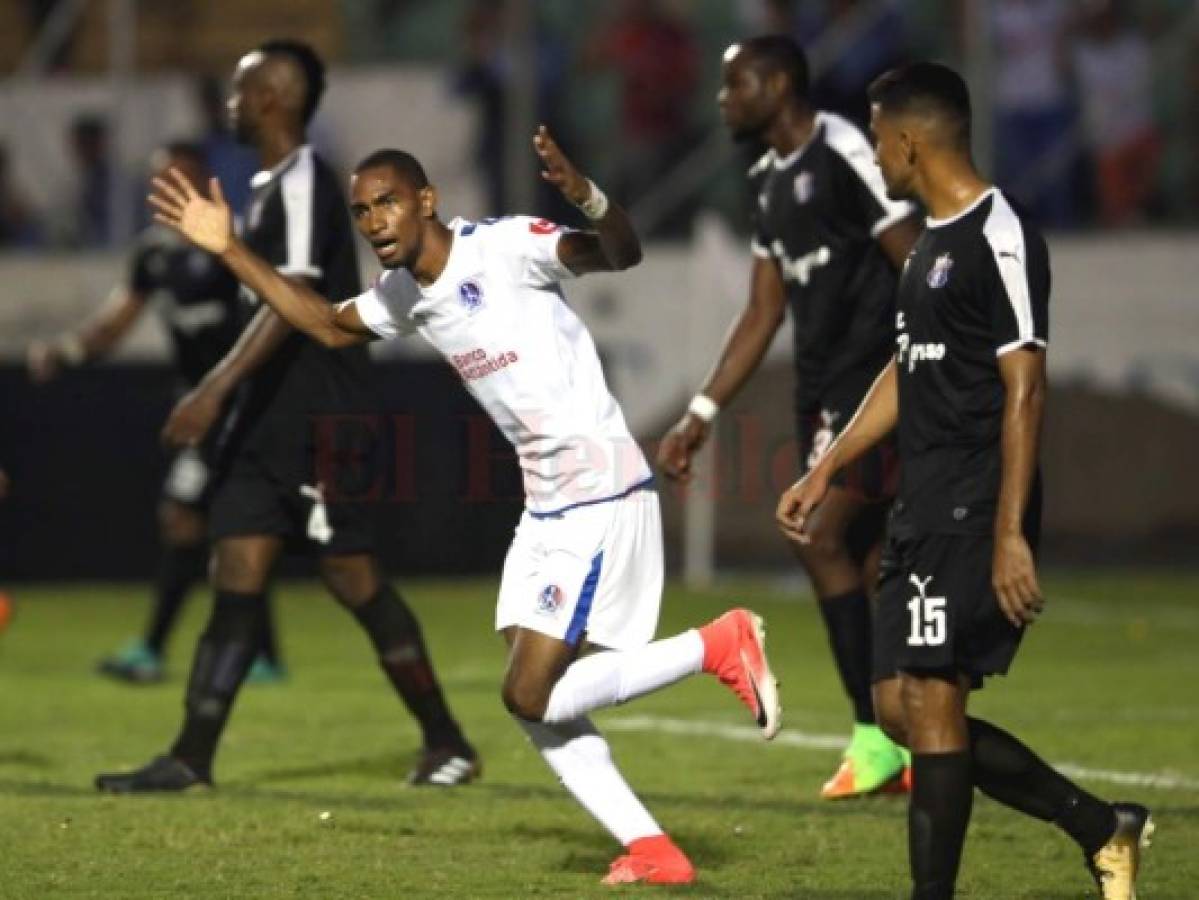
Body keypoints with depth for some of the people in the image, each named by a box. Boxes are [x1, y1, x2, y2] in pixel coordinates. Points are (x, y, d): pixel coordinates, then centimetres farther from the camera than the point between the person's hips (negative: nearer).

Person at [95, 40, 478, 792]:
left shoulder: (303, 185, -14)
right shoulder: (274, 187, 15)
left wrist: (216, 389, -29)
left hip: (319, 421, -9)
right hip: (271, 420, 9)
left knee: (355, 578, -3)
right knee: (236, 579, 2)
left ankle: (448, 744, 8)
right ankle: (192, 758, -1)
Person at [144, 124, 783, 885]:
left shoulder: (505, 248, -16)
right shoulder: (404, 295, 9)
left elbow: (622, 254, -31)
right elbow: (330, 327, 28)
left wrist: (588, 197, -53)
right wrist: (230, 251, 22)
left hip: (603, 499, -9)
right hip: (546, 508, 9)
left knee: (532, 697, -11)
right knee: (537, 706, 5)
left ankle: (718, 644, -1)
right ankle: (653, 853, 8)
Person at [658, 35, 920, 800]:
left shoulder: (845, 155, -12)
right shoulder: (771, 181, 16)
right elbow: (763, 315, 20)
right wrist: (703, 414, 16)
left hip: (876, 384, -9)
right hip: (825, 392, 9)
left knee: (824, 543, -14)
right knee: (862, 562, 6)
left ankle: (876, 737, -9)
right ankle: (913, 745, 11)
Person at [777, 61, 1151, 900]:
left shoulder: (1000, 239, -14)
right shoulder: (934, 242, 16)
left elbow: (1024, 390, -18)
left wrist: (1011, 536, -21)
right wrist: (825, 472, 25)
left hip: (974, 514, -10)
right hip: (925, 513, 10)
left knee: (929, 699, -9)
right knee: (901, 703, 10)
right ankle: (1103, 830, 17)